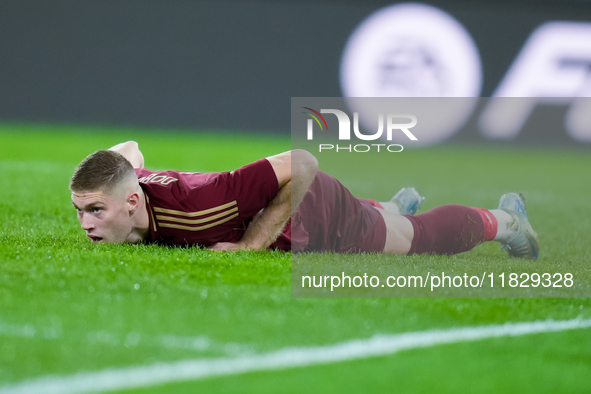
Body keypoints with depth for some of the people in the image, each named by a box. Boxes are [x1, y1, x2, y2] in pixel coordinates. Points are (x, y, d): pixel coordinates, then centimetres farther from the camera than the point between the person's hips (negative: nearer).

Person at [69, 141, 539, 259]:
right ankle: (397, 205, 71)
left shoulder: (194, 206, -47)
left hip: (319, 208, -6)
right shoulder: (131, 181, -27)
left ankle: (503, 219, 50)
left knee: (425, 238, 22)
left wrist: (254, 242, -42)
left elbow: (302, 164, -42)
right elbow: (130, 148, -1)